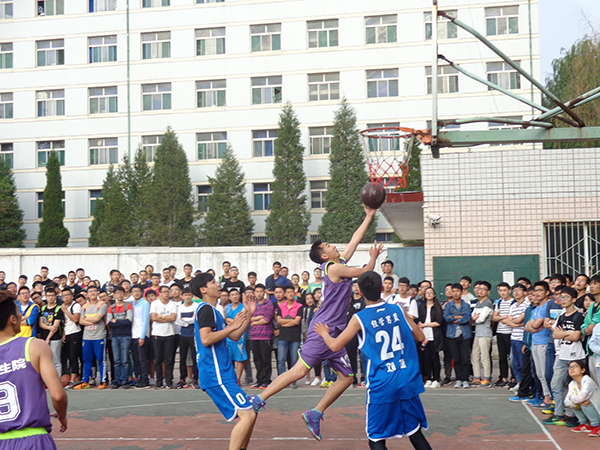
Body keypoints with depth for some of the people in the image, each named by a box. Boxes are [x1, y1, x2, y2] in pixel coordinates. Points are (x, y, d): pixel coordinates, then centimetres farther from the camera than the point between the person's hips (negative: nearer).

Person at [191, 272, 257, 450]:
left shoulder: (213, 310, 22)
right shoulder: (206, 309, -10)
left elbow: (234, 336, 24)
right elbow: (205, 339, -23)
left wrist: (249, 314, 16)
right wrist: (232, 326, -15)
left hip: (222, 373, 10)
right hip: (216, 375, -10)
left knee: (249, 414, 13)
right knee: (247, 415, -16)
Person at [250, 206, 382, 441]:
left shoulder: (340, 263, 16)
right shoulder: (334, 267, -10)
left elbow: (355, 239, 26)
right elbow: (365, 272, -3)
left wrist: (369, 217, 27)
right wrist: (373, 257, 15)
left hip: (334, 332, 9)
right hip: (323, 329, -9)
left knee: (347, 377, 6)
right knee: (300, 370, -14)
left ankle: (315, 414, 9)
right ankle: (258, 400, -10)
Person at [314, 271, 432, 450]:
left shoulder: (359, 318, -6)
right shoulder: (398, 310, 2)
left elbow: (335, 345, -4)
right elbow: (420, 337, 12)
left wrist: (324, 333, 17)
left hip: (381, 385, -3)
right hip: (408, 381, 3)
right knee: (415, 432, 16)